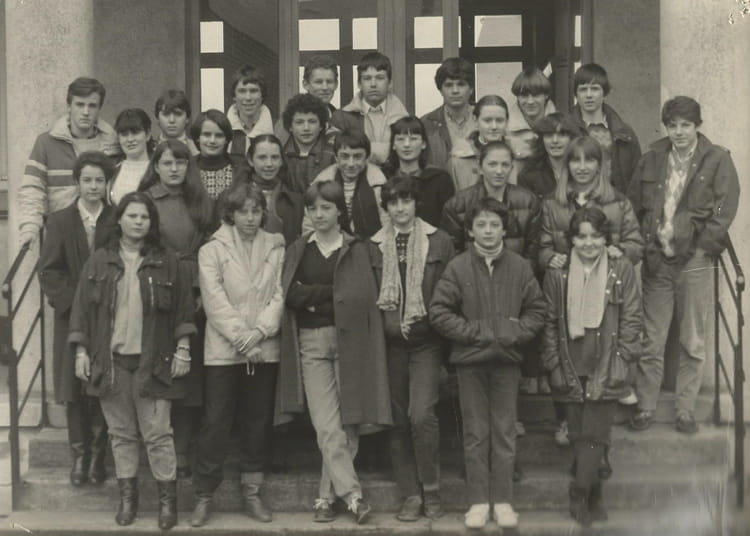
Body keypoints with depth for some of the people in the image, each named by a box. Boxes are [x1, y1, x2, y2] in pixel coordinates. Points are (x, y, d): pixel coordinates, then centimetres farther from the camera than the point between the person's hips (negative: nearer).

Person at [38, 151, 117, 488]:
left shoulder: (117, 222, 3)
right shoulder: (60, 222, 4)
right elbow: (48, 271, 0)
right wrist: (75, 301, -11)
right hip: (72, 317, 1)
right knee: (74, 390, 2)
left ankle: (98, 454, 11)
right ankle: (79, 455, 13)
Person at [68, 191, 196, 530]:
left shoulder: (167, 263, 3)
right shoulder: (99, 262, 6)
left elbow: (184, 308, 4)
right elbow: (82, 307, 7)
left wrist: (182, 349, -2)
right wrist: (81, 350, 1)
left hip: (153, 362, -2)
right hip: (110, 361, 2)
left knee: (157, 434, -3)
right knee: (121, 433, 8)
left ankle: (167, 499, 7)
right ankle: (127, 496, 19)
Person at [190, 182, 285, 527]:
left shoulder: (276, 248, 7)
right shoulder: (212, 250, -1)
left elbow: (280, 295, 0)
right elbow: (215, 300, -8)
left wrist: (259, 331, -14)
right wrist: (240, 337, -16)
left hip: (265, 350, 3)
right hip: (223, 351, -3)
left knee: (258, 423, 9)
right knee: (216, 423, 0)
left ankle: (252, 493, 19)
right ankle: (203, 496, 9)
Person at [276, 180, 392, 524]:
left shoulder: (357, 250, 8)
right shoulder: (297, 251, 12)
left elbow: (362, 297, -6)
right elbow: (290, 294, -1)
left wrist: (313, 296, -7)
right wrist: (332, 293, -10)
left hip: (349, 339, -1)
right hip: (311, 341, 1)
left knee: (348, 423, -3)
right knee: (327, 427, -8)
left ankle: (326, 496, 8)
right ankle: (352, 495, -5)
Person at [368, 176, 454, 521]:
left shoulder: (439, 242, 2)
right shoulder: (374, 246, 7)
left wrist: (430, 320, -3)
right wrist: (382, 312, 1)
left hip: (426, 341, -2)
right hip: (390, 342, 2)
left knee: (421, 415, -13)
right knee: (398, 419, 4)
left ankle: (431, 490, 4)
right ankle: (410, 495, 13)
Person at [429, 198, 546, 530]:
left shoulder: (520, 267, 1)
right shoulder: (457, 267, -3)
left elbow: (536, 311, 6)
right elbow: (439, 312, -4)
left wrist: (513, 333, -9)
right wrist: (475, 332, -10)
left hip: (507, 359, 1)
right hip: (470, 359, -1)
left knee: (505, 432, 6)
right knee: (475, 433, 6)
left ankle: (502, 500, 14)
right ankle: (478, 501, 12)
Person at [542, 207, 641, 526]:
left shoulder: (622, 271, 1)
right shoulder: (557, 275, 5)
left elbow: (631, 319, 1)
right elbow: (550, 323, 6)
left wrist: (620, 359, -6)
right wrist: (554, 364, 0)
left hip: (606, 369, -2)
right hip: (572, 369, 2)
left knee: (595, 434, -8)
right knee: (578, 434, 7)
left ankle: (579, 495, -2)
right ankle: (593, 496, 20)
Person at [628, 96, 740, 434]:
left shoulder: (717, 160, -1)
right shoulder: (651, 160, 9)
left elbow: (724, 212, -5)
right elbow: (634, 207, 12)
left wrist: (698, 250, -10)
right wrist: (649, 246, 2)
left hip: (695, 262, -2)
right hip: (656, 262, 2)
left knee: (693, 343, 4)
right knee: (651, 341, 5)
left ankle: (686, 410, 14)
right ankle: (645, 407, 14)